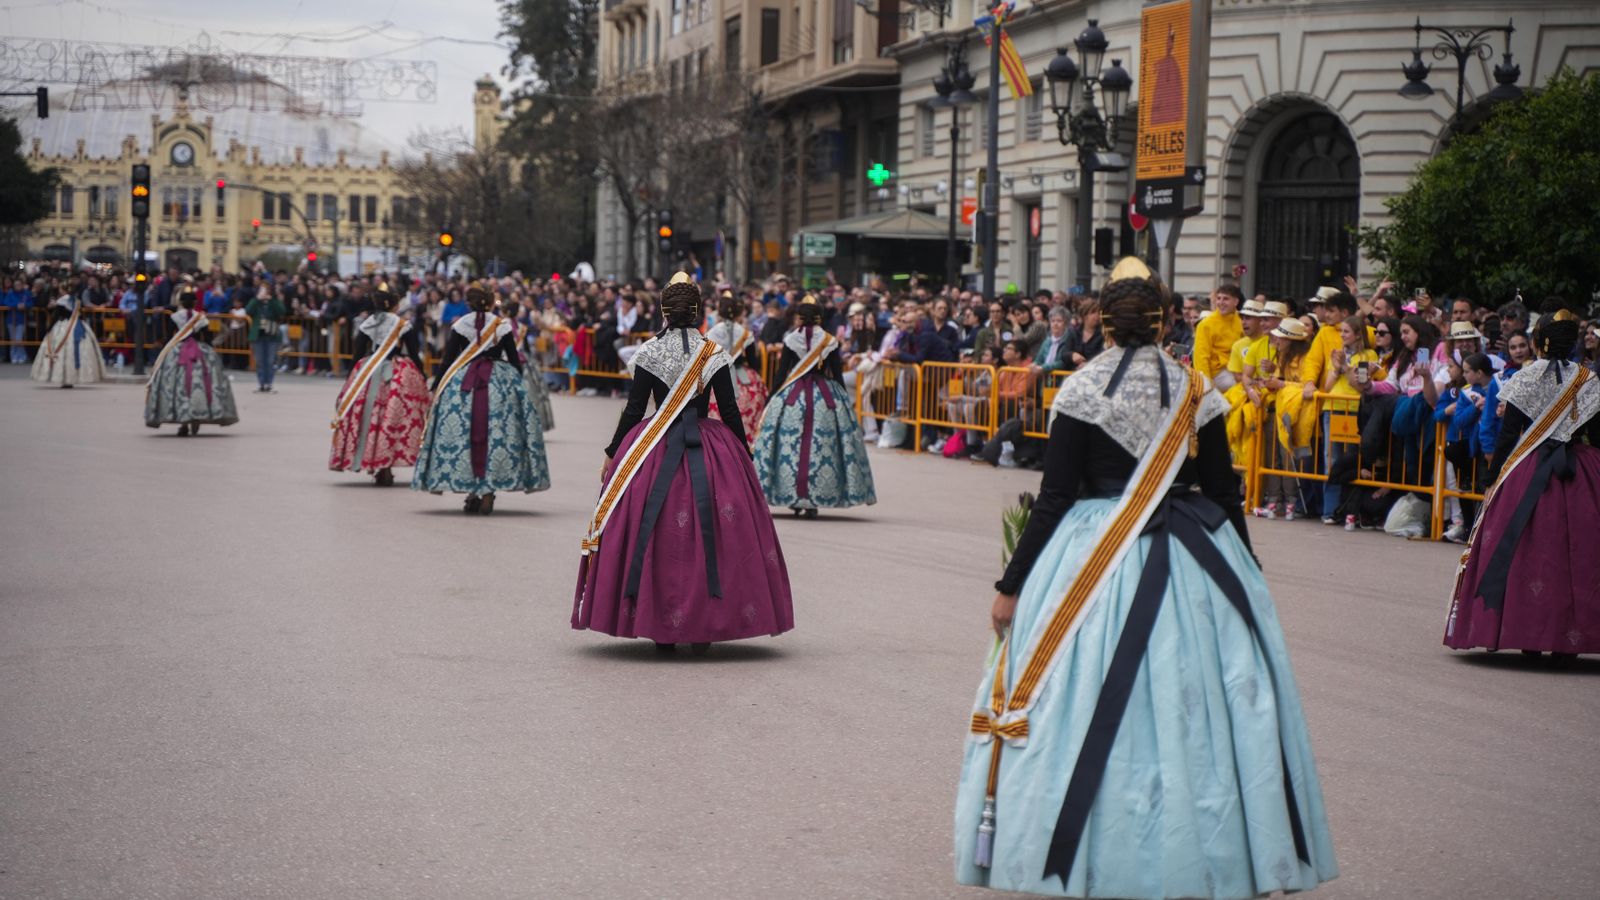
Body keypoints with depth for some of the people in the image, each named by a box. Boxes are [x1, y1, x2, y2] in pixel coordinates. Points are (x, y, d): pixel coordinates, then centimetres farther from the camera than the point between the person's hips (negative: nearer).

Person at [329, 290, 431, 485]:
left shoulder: (365, 325, 6)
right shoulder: (404, 326, -2)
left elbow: (358, 355, 6)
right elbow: (414, 356, -4)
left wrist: (353, 380, 13)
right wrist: (423, 380, 3)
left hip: (367, 375, 3)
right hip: (399, 375, -3)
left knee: (369, 419, 10)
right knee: (393, 418, -2)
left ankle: (374, 467, 12)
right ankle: (385, 468, -7)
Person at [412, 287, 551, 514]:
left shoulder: (460, 325, 1)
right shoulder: (502, 325, 1)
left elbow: (447, 359, 0)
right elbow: (514, 360, 2)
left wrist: (436, 386, 6)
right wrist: (520, 384, 13)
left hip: (462, 382, 0)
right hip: (500, 382, 0)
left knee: (464, 434, 7)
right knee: (495, 434, 3)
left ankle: (471, 493, 7)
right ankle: (487, 494, -1)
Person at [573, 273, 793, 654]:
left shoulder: (649, 351, -2)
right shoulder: (714, 353, -2)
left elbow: (633, 409, -1)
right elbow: (730, 410, -1)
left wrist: (613, 452, 9)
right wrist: (745, 456, 9)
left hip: (653, 450, 0)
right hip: (708, 450, 0)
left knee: (653, 534, 5)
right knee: (708, 535, 7)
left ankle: (660, 629, 5)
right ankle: (703, 626, 7)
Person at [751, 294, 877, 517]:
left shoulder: (790, 340, 0)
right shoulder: (830, 342, 2)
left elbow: (781, 373, 0)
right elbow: (837, 374, 4)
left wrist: (772, 399, 7)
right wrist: (843, 401, 13)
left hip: (792, 396, -1)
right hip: (827, 396, 1)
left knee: (790, 446, 4)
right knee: (822, 446, 3)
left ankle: (794, 499, 1)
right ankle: (812, 501, -1)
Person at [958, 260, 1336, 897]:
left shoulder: (1080, 391, -4)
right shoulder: (1197, 392, 2)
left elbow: (1053, 499, -6)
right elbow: (1225, 495, 6)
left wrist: (1011, 584, 0)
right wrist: (1243, 577, 18)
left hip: (1096, 557, -2)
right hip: (1195, 563, 2)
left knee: (1095, 706, 3)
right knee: (1193, 706, 7)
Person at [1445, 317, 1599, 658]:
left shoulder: (1525, 379, -2)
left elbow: (1508, 435, -4)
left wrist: (1493, 478, 1)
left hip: (1530, 471, -2)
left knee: (1526, 549, 3)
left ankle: (1528, 634, 2)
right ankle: (1568, 637, 4)